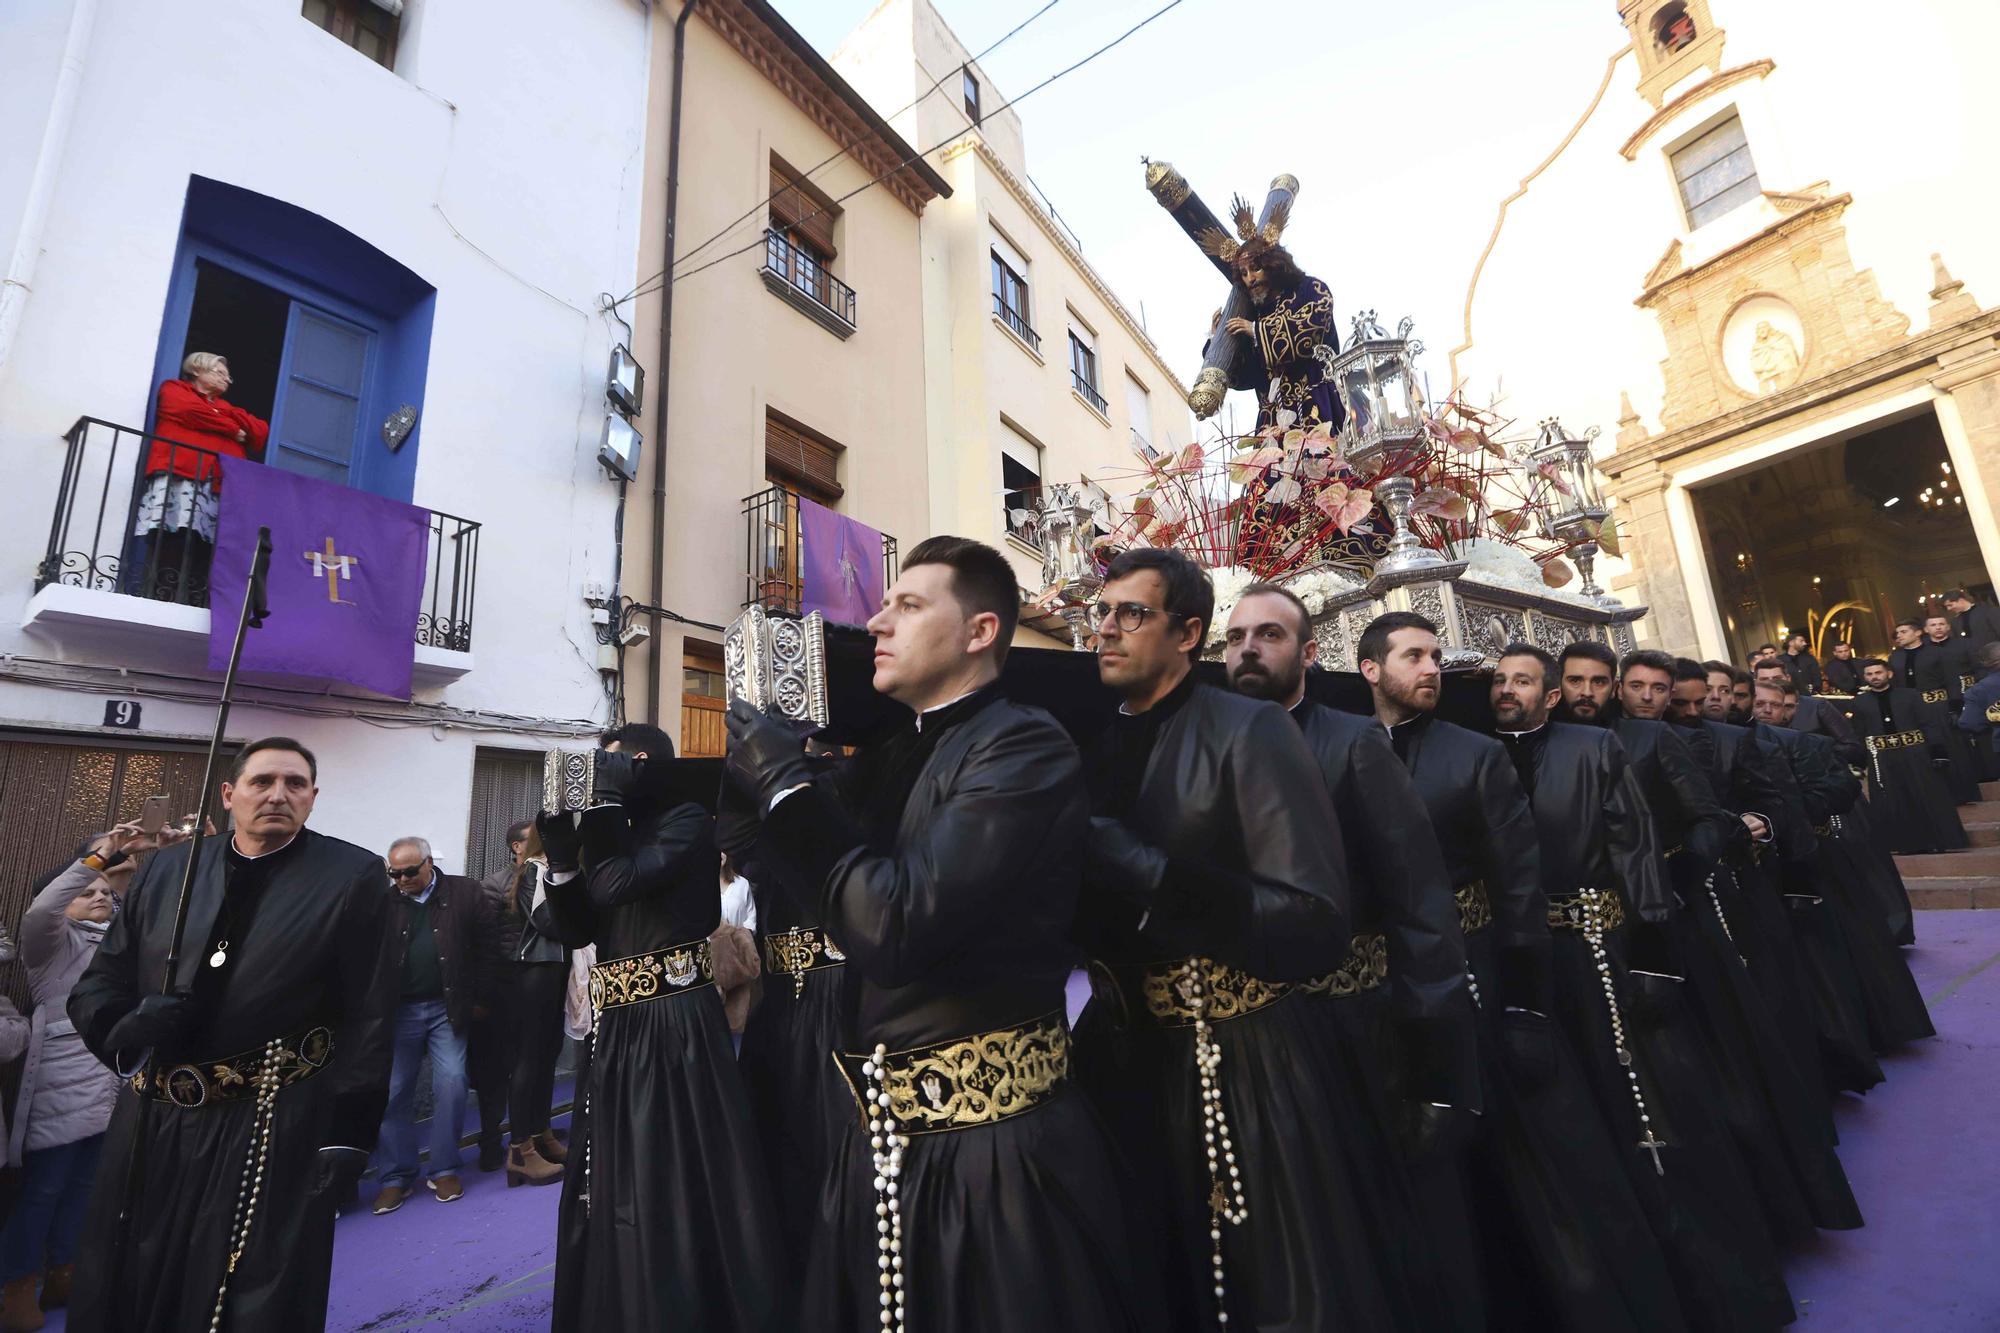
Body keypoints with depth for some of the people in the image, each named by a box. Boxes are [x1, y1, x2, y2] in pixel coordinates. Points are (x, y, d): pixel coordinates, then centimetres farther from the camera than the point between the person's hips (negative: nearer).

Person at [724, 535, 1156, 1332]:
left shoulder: (1024, 746, -18)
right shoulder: (891, 756, 8)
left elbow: (897, 923, -27)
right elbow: (787, 874, 9)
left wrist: (788, 783, -17)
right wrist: (746, 766, -3)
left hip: (992, 1143, -7)